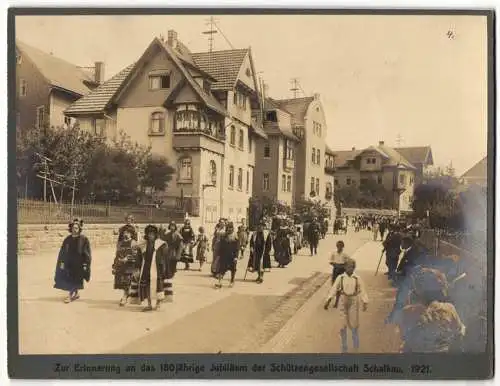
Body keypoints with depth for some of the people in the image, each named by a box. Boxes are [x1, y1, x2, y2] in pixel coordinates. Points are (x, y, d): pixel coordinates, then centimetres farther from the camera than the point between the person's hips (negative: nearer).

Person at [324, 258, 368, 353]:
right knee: (342, 326, 9)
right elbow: (334, 289, -11)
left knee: (354, 325, 11)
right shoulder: (340, 278, -5)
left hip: (354, 303, 0)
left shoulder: (357, 279, -5)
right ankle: (344, 348, 27)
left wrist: (365, 302, -23)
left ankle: (356, 347, 32)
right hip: (343, 303, 0)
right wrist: (328, 300, -23)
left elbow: (362, 291, -10)